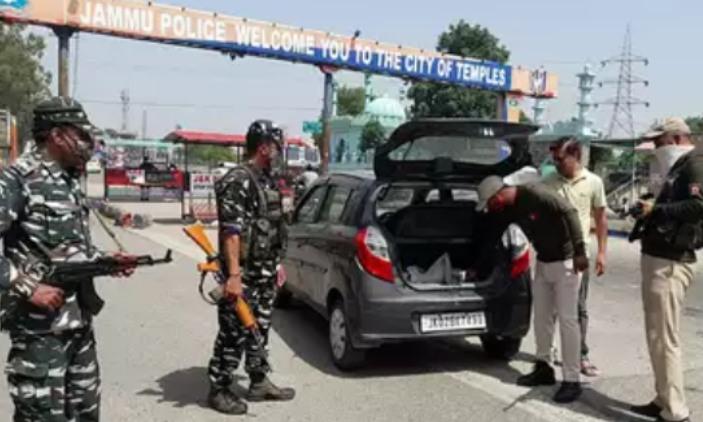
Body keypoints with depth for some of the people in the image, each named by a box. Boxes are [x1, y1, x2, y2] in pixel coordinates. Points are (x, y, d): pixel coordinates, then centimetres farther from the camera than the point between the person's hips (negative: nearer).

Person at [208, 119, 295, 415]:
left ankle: (259, 383, 30)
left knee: (260, 330, 18)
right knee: (234, 334, -1)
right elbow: (231, 231, -23)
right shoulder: (238, 180, -16)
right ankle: (219, 390, 12)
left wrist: (276, 264, 20)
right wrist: (234, 275, -29)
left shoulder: (268, 181, 13)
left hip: (265, 272, 9)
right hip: (244, 273, -9)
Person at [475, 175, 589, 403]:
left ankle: (572, 380, 0)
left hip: (565, 261, -8)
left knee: (567, 319, -6)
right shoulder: (509, 210, 1)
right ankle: (544, 368, 26)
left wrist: (579, 251, -30)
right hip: (543, 262, 8)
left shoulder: (535, 194, -24)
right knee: (541, 317, 13)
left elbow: (569, 212, -27)